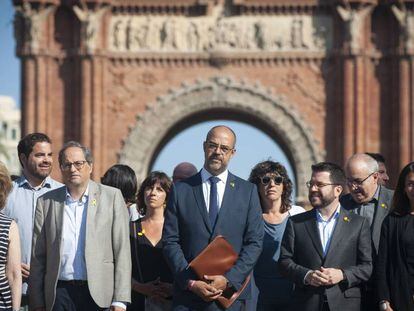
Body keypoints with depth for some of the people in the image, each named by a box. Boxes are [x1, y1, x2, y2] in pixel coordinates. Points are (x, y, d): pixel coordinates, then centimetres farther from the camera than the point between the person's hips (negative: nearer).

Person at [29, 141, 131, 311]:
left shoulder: (112, 196, 4)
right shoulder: (46, 202, 9)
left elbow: (122, 251, 0)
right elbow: (37, 257, 9)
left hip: (99, 293, -1)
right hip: (60, 295, 1)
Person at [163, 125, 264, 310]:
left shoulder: (248, 191, 7)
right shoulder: (181, 190, 6)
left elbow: (254, 242, 3)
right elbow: (170, 241, 2)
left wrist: (229, 280, -8)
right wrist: (191, 282, -9)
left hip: (231, 291, 0)